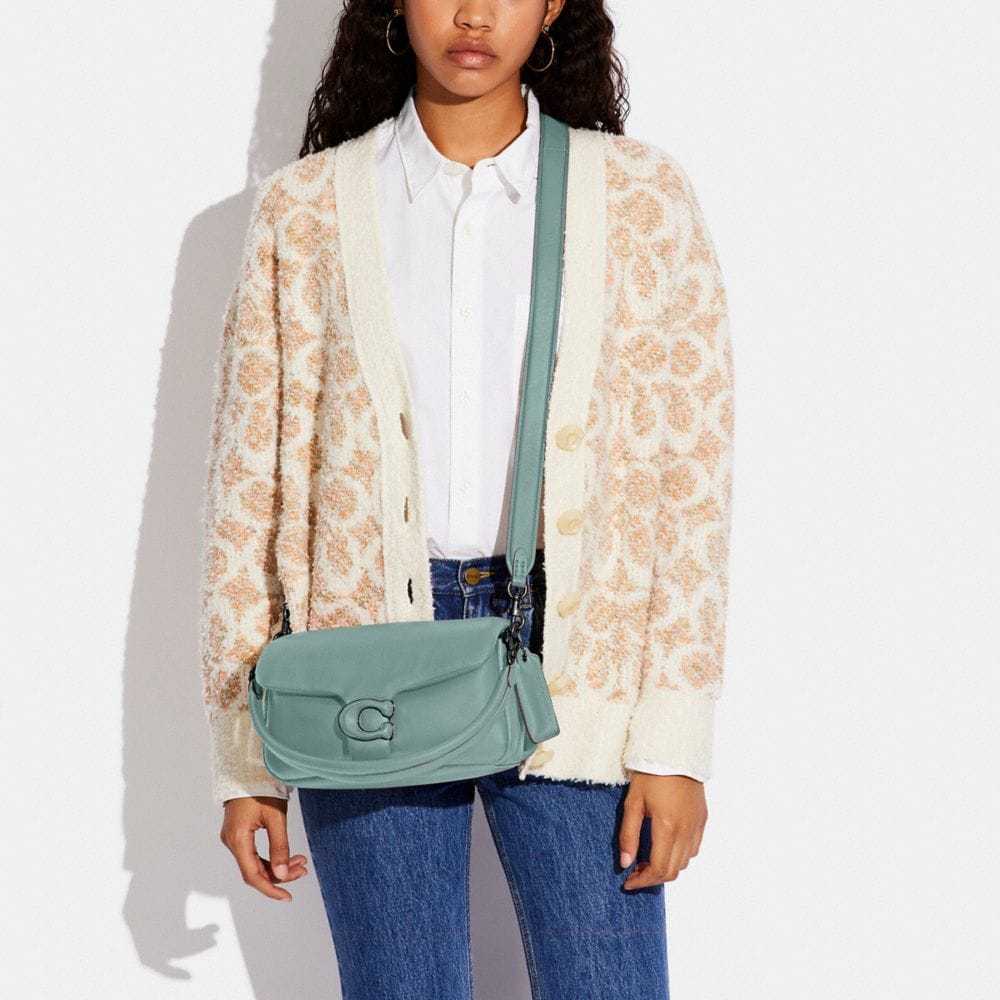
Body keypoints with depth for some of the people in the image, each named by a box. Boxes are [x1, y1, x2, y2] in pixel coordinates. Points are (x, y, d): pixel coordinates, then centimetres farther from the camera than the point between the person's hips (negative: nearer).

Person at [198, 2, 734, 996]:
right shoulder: (306, 206, 4)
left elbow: (692, 470, 0)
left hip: (572, 654, 0)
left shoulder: (640, 194, 2)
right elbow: (247, 480, 4)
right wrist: (242, 760, 2)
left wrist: (675, 742, -5)